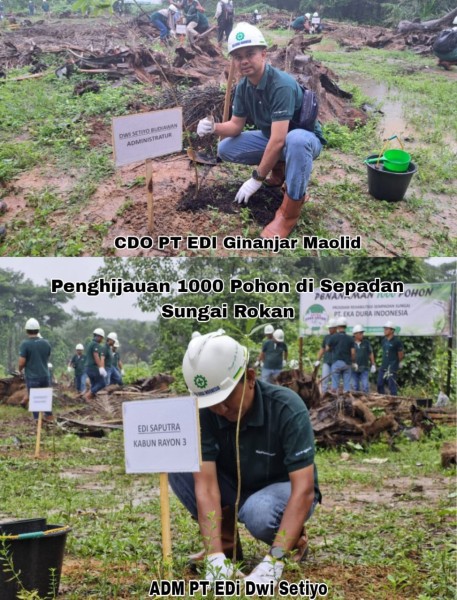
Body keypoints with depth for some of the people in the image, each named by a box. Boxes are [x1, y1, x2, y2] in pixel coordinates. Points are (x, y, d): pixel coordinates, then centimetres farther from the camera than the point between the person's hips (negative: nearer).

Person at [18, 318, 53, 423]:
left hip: (32, 377, -4)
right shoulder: (46, 343, -1)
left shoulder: (25, 344, -15)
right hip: (45, 375, 4)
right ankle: (49, 416, 26)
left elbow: (21, 362, -15)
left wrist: (20, 369, 6)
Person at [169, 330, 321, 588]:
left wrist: (273, 561, -46)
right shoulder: (204, 414, -21)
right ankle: (225, 541, -3)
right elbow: (206, 484, -28)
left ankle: (293, 536, -3)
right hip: (235, 490, 4)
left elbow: (304, 489, -35)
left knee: (258, 513, -39)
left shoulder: (287, 408, -30)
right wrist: (215, 557, -42)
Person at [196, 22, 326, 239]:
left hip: (306, 138, -8)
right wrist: (213, 127, -21)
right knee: (225, 148, -5)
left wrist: (256, 179, -30)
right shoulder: (243, 87, -7)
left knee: (296, 140, -43)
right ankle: (279, 168, 12)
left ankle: (289, 213, -32)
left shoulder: (282, 84, -32)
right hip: (271, 137, 8)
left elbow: (278, 140, -35)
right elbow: (236, 126, 2)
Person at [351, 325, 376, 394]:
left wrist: (373, 365, 7)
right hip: (354, 368, 0)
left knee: (365, 385, -8)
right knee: (355, 386, 6)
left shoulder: (366, 342, 4)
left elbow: (371, 354, 10)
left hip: (364, 368, 0)